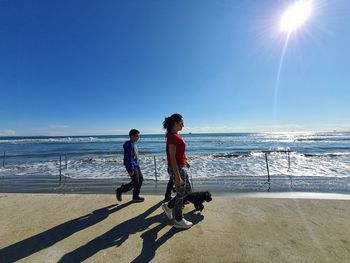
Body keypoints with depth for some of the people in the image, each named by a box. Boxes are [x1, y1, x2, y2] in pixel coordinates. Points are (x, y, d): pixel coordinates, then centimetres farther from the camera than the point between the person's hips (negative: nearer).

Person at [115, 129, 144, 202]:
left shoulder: (133, 144, 12)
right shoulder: (129, 145, -18)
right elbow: (128, 158, -22)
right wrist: (131, 170, -23)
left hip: (136, 165, 10)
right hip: (132, 166, -10)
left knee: (140, 179, 10)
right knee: (135, 182, -4)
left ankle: (135, 196, 22)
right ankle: (119, 191, 14)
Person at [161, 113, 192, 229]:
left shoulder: (176, 136, 10)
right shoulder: (172, 137, -20)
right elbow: (172, 158, -23)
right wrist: (177, 176, -21)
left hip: (182, 167, 10)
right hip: (177, 168, -10)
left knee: (187, 189, 21)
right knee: (181, 193, 7)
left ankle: (168, 205, 34)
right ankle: (178, 221, 28)